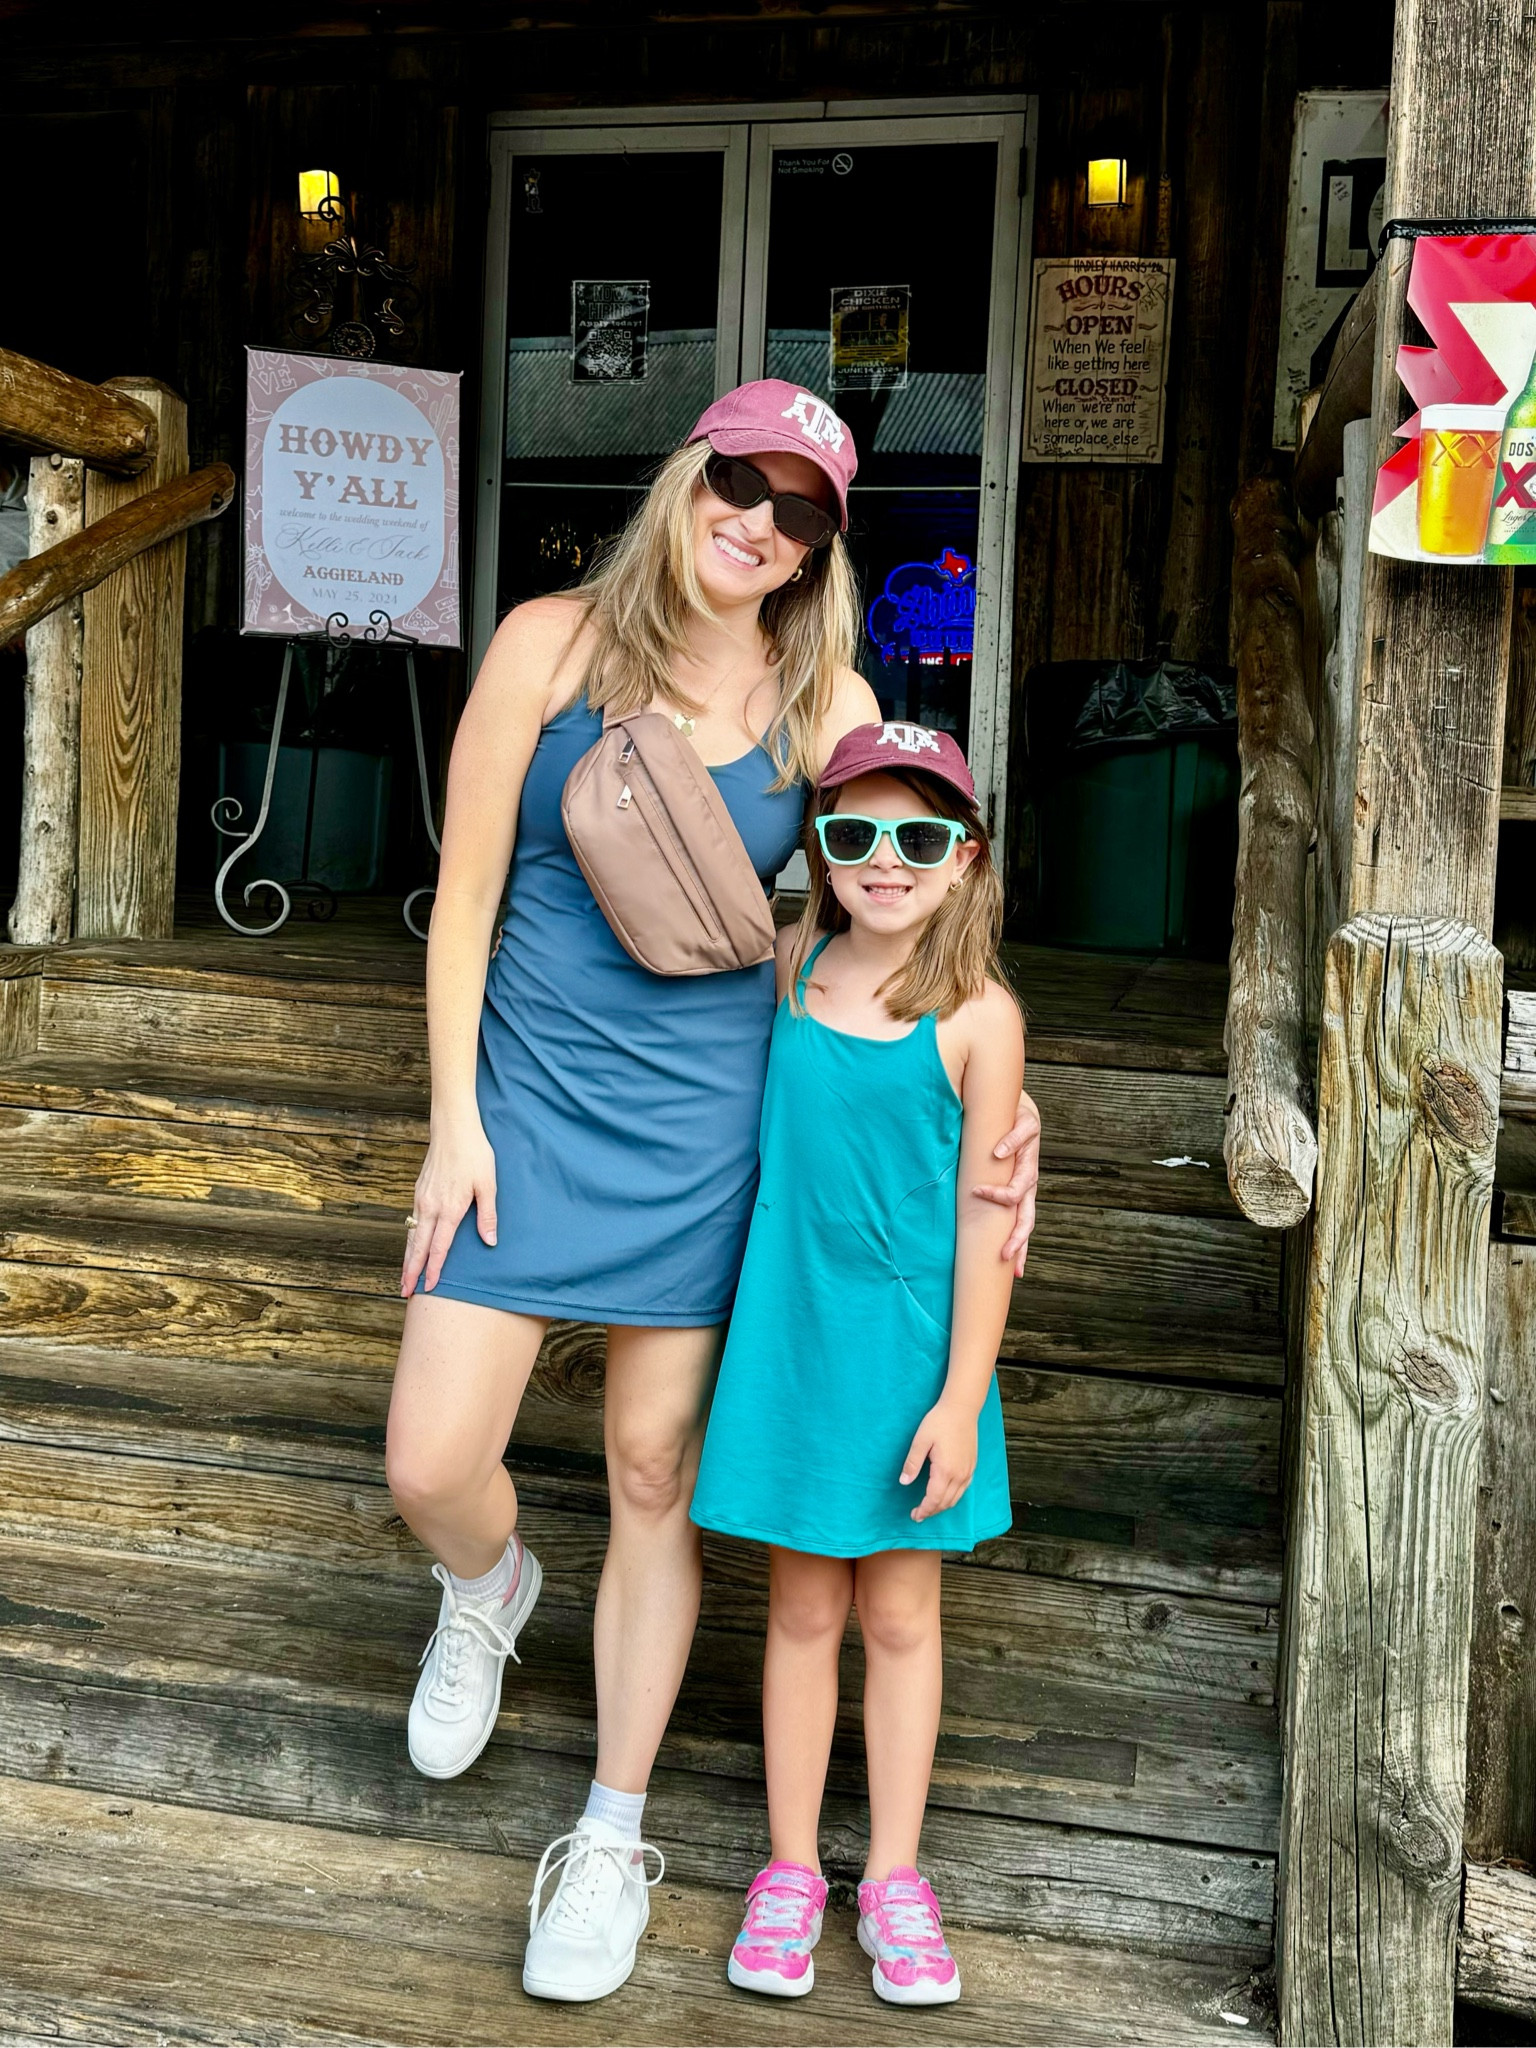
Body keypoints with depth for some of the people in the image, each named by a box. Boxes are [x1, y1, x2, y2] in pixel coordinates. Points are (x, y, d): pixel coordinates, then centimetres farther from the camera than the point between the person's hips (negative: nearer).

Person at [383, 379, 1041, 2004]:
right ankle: (490, 1586, 36)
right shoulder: (552, 643, -3)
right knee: (429, 1467, -3)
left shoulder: (828, 703, 1)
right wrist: (455, 1121, -5)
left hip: (704, 1123, 1)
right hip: (531, 1098, 0)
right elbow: (466, 894, -3)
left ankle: (612, 1836, 27)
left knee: (656, 1476, 8)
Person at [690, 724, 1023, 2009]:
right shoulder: (792, 966, -2)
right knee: (804, 1611, 14)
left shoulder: (978, 1015, -12)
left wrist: (960, 1397, -11)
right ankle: (790, 1867, 30)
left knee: (900, 1615, 12)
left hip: (909, 1349, -2)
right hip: (793, 1336, 2)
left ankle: (896, 1877, 30)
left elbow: (984, 1219, -10)